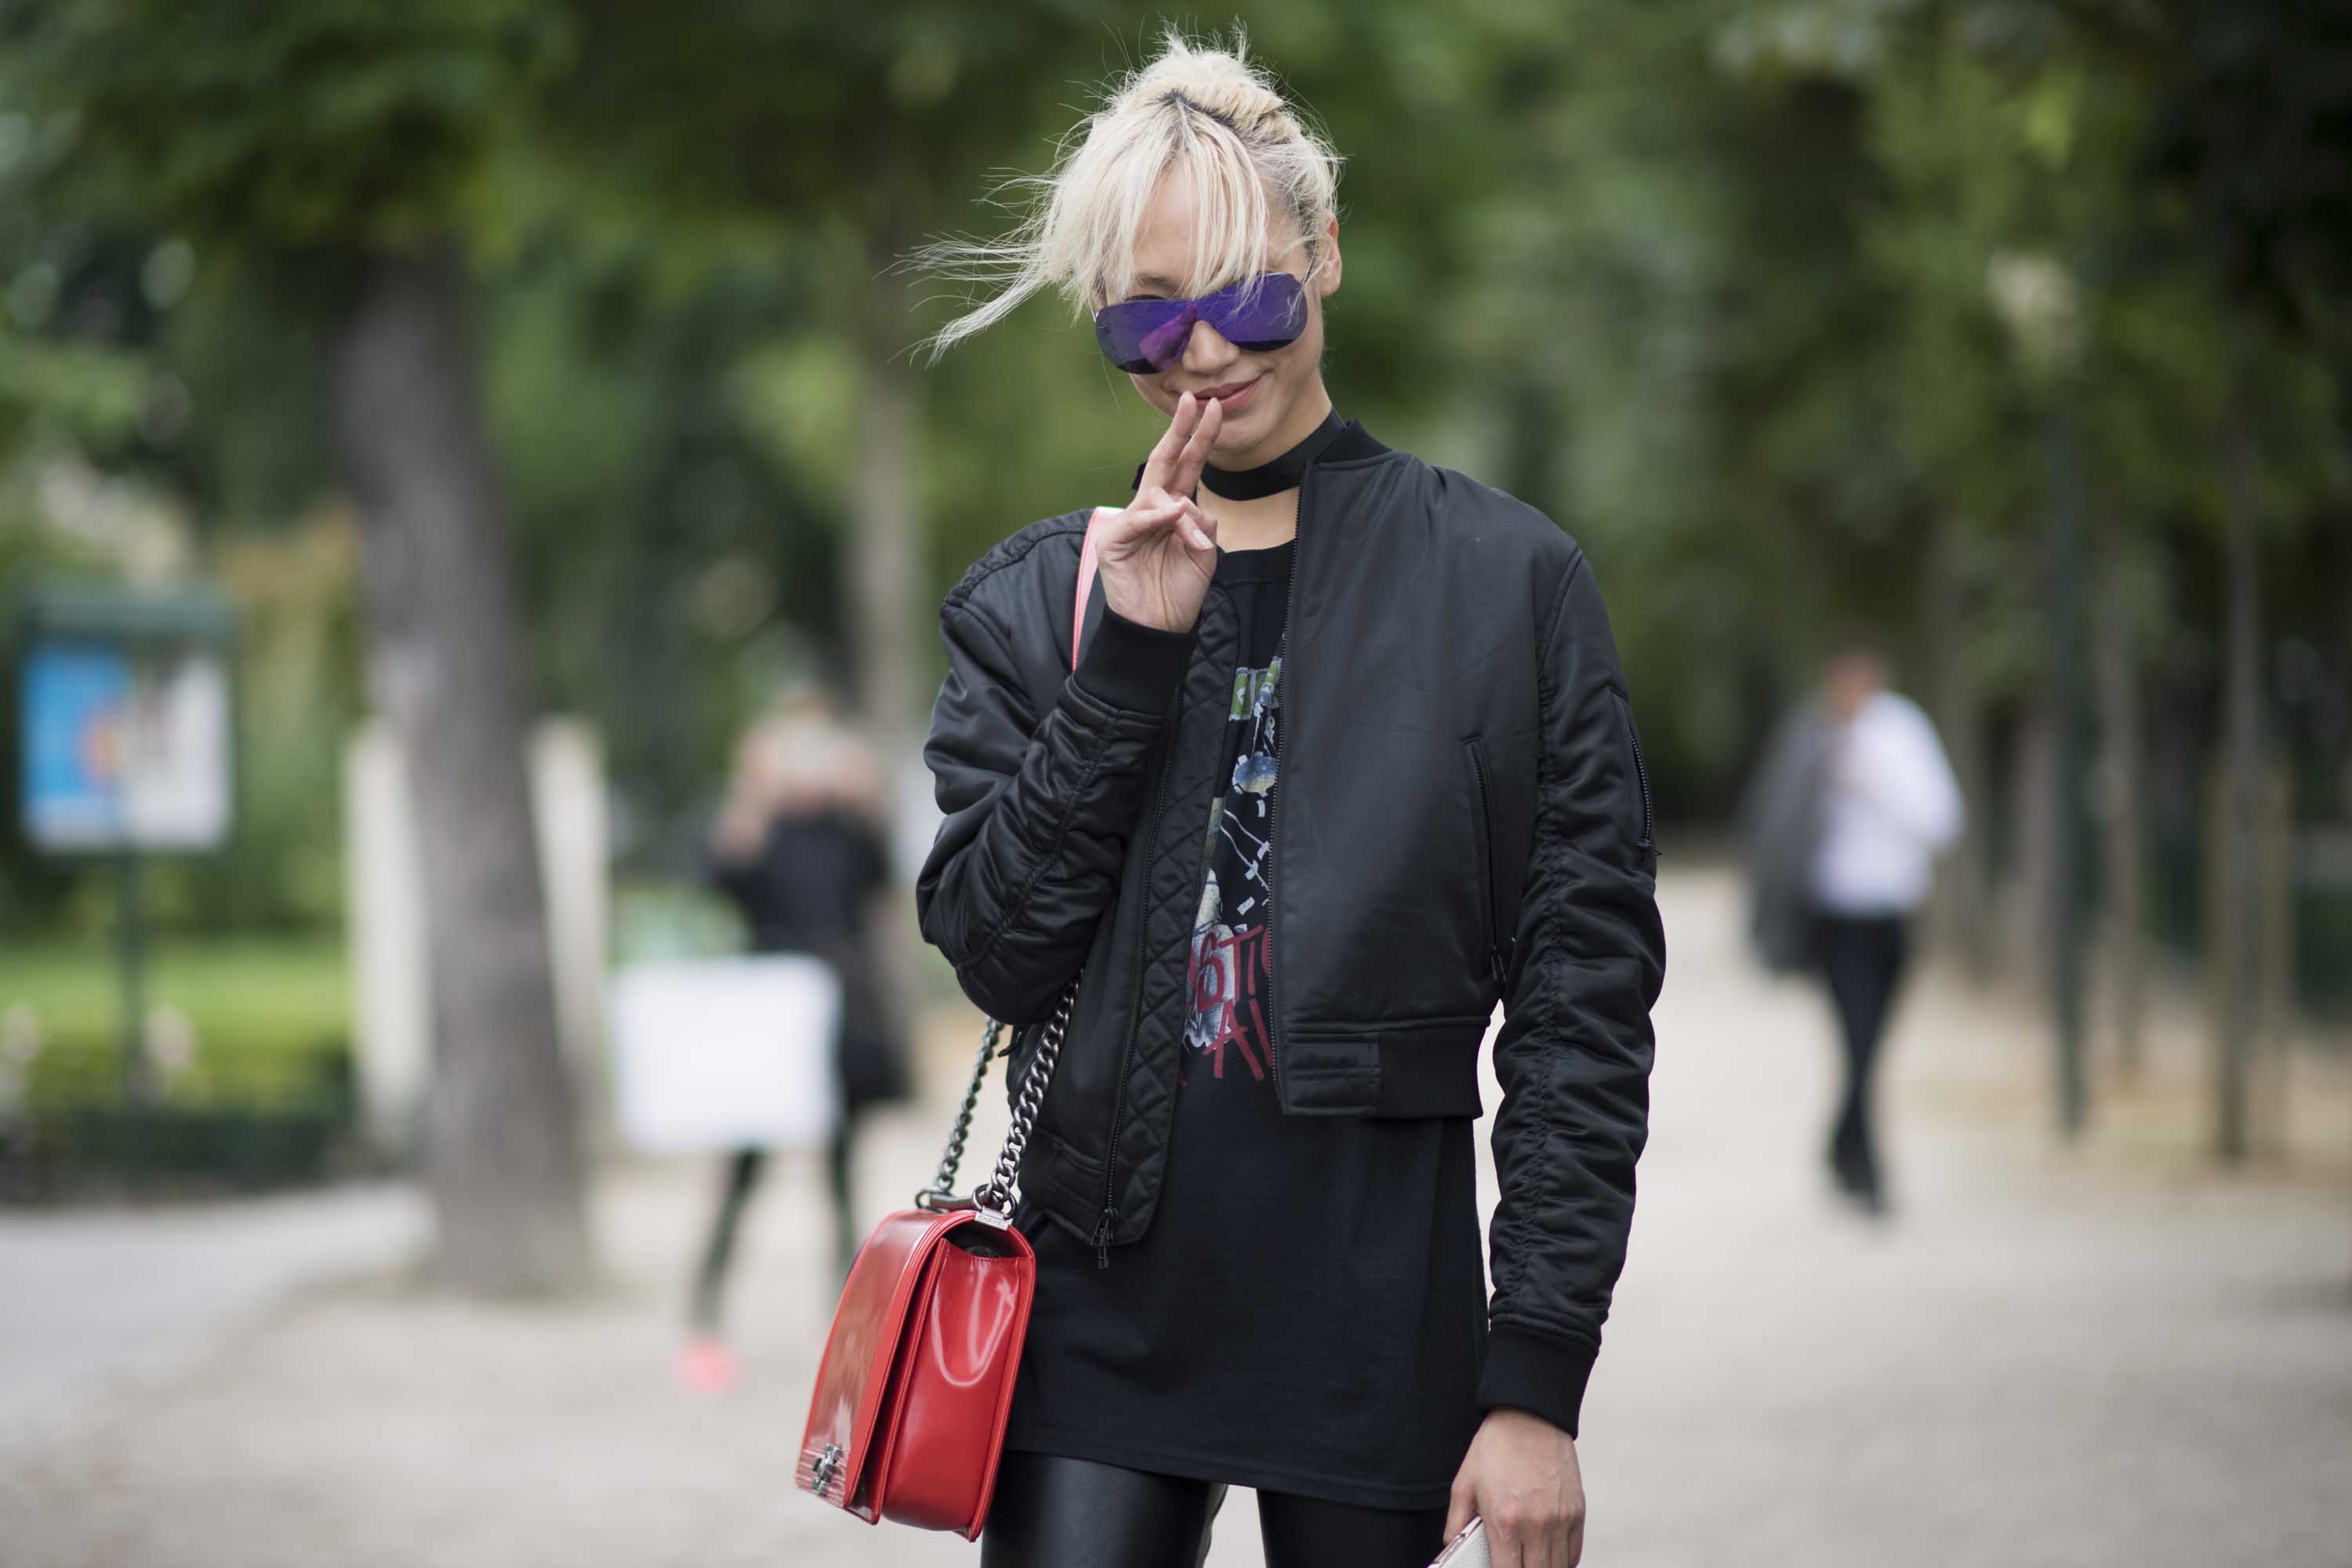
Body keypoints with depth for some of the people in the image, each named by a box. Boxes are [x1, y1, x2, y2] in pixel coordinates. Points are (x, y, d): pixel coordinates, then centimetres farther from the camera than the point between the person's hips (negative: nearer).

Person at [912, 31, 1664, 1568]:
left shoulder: (1509, 580, 1)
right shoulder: (1036, 601, 8)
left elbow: (1586, 1001, -1)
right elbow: (996, 954, -1)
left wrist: (1540, 1379, -6)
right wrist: (1130, 661, -10)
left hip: (1379, 1318, -1)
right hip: (1101, 1308, 1)